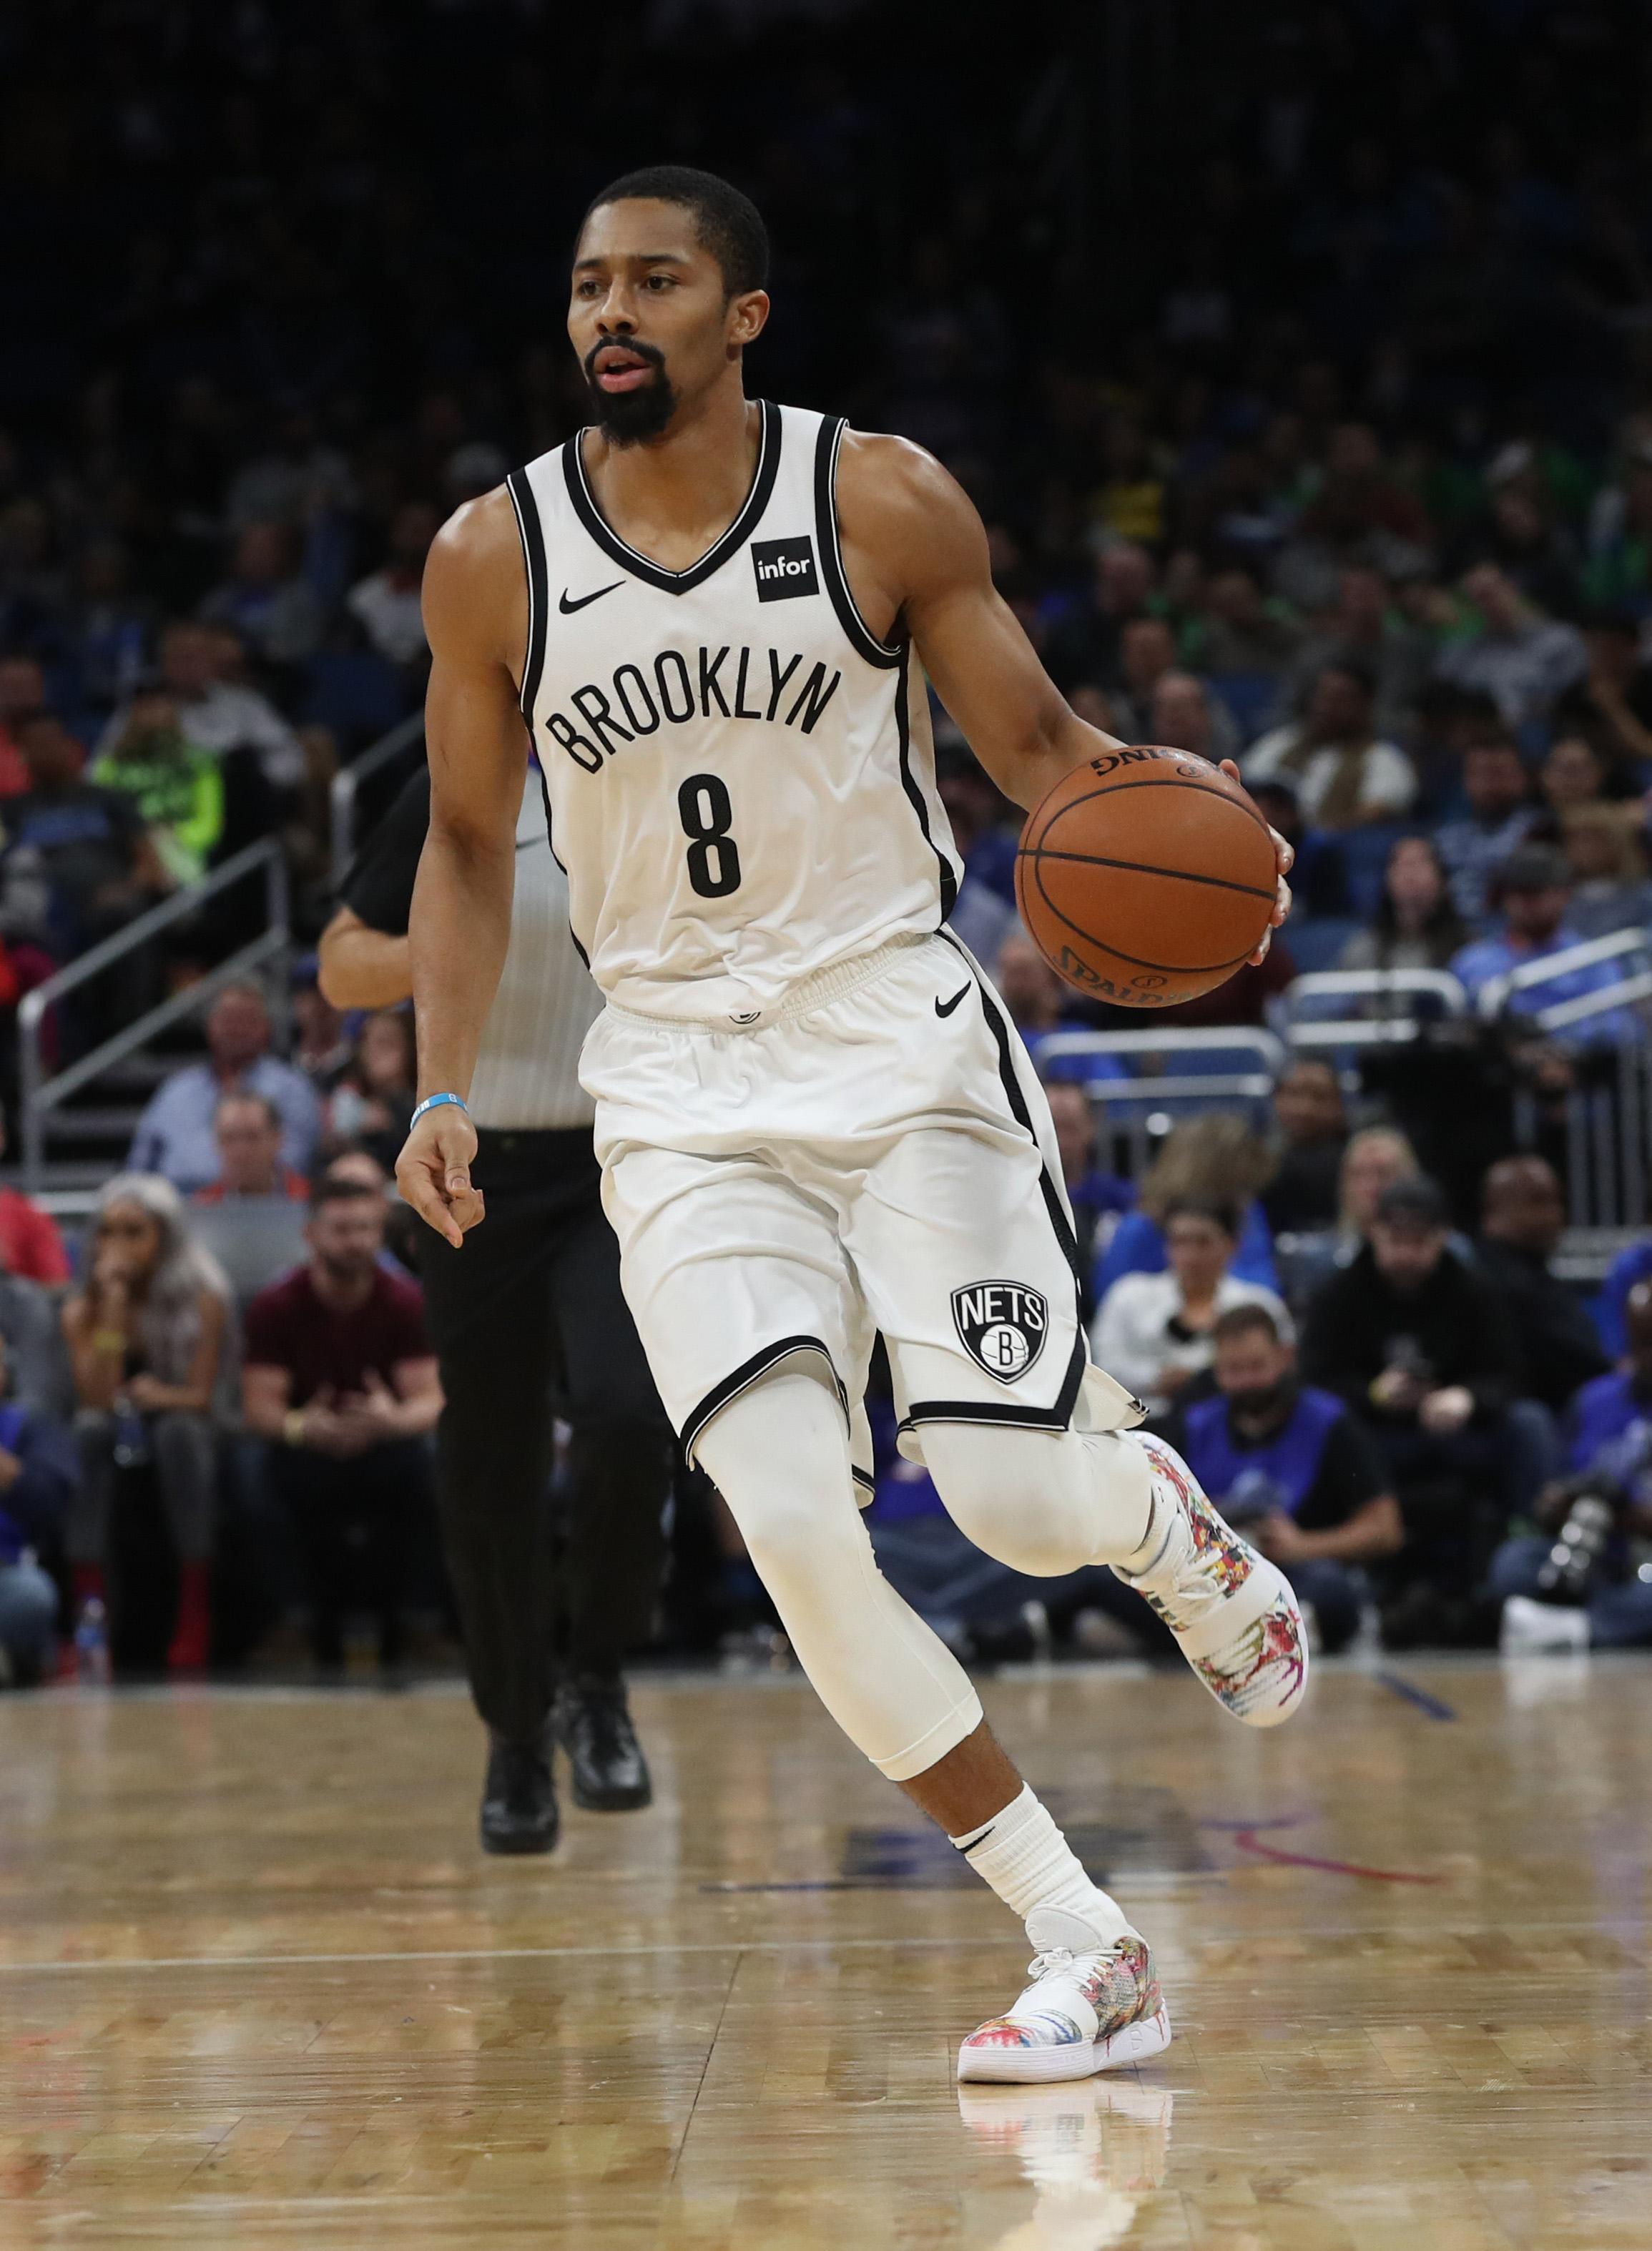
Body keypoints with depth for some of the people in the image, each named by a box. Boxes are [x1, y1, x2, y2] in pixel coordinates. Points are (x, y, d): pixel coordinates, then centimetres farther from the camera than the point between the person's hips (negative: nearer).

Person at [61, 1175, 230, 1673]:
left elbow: (200, 1396, -10)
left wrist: (161, 1397, -32)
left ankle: (195, 1614, -35)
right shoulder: (81, 1311, -2)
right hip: (112, 1461, 1)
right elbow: (99, 1400, -15)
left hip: (186, 1449, -1)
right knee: (91, 1428, -31)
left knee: (179, 1429, -35)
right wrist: (113, 1308, -19)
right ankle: (87, 1606, -43)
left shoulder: (201, 1301, -6)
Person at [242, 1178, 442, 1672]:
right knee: (303, 1477, -36)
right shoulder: (275, 1307, -9)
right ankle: (326, 1616, -13)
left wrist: (395, 1419, -39)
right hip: (307, 1446, -1)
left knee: (408, 1466, -34)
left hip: (384, 1443, 1)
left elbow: (431, 1401, -14)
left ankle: (388, 1613, -13)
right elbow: (260, 1408, -14)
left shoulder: (405, 1303, -8)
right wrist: (302, 1428, -38)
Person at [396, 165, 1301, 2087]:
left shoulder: (883, 502, -6)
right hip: (681, 1087, 2)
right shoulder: (494, 557, -1)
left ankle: (1173, 1521, 31)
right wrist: (443, 1095, 1)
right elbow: (468, 847, 11)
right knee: (793, 1528, -14)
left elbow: (1036, 741, 3)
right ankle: (1087, 1956, -1)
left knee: (1012, 1500, -11)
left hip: (900, 1038, -1)